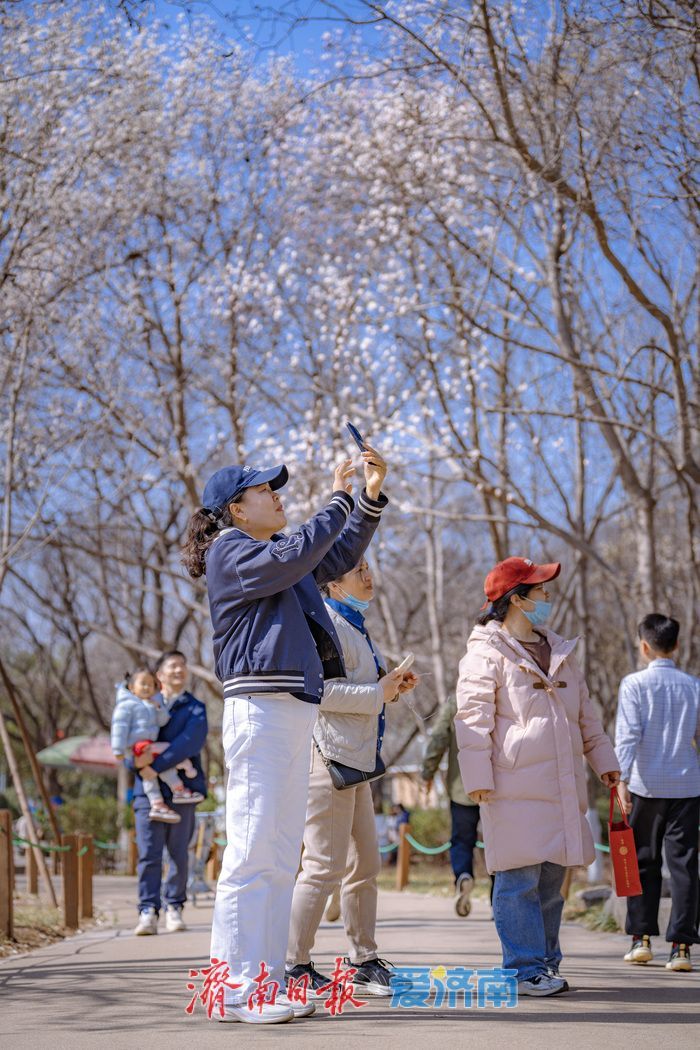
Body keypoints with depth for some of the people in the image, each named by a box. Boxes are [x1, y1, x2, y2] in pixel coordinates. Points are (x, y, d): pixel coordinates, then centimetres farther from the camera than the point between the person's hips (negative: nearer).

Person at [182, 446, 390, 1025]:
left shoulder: (272, 553, 23)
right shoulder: (230, 552, -3)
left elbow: (337, 557, 29)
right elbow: (292, 557, -20)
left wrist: (371, 497, 17)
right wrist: (339, 499, -13)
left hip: (295, 713, 10)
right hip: (259, 710, -10)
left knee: (281, 858, 9)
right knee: (252, 854, -11)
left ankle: (266, 982, 12)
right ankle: (238, 990, -10)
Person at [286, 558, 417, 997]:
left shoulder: (358, 628, 21)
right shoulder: (329, 623, -11)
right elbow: (319, 689, -22)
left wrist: (391, 686, 11)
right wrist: (377, 693, -15)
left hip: (357, 759, 10)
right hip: (330, 753, -10)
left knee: (366, 864, 12)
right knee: (325, 865, -8)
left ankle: (365, 961, 20)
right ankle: (294, 965, -1)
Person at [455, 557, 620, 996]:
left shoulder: (560, 651, 19)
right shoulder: (487, 653, -4)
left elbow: (585, 710, 27)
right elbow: (473, 717, -9)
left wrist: (603, 758, 23)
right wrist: (478, 777, -15)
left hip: (562, 785, 7)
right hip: (516, 787, -7)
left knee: (552, 877, 10)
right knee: (520, 877, -7)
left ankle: (547, 963, 19)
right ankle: (527, 970, -3)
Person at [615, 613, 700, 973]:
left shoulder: (635, 684, -4)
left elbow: (628, 735, -14)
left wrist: (622, 779, -18)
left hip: (646, 786, -1)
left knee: (643, 861, 12)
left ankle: (641, 938, 12)